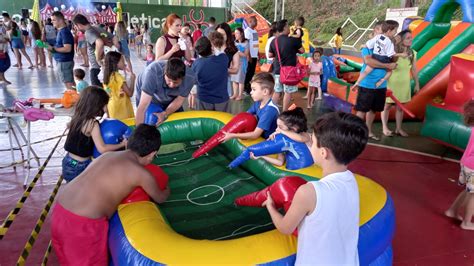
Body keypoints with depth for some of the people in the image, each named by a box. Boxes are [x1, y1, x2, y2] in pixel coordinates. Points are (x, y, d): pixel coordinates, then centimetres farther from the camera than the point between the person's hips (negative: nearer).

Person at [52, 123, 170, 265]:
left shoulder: (110, 155, 13)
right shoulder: (142, 174, -7)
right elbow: (160, 198, 12)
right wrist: (167, 190, 34)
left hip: (60, 208, 7)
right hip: (83, 223, -7)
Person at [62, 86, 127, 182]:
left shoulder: (78, 117, 2)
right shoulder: (92, 124, -21)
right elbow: (102, 148, -23)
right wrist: (121, 144, -12)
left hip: (70, 162, 8)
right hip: (79, 167, -8)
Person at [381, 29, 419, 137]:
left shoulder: (412, 53, -1)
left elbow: (414, 70, 6)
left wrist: (417, 83, 8)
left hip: (405, 84, 5)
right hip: (392, 82, -5)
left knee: (400, 107, 13)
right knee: (387, 105, 6)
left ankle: (398, 129, 24)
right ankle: (385, 128, 18)